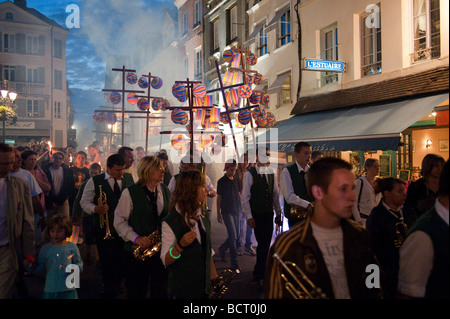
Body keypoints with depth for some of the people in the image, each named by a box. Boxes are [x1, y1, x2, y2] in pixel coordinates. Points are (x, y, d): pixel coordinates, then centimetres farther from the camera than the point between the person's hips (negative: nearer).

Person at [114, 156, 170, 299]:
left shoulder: (165, 191, 5)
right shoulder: (130, 193, -9)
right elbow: (119, 221, -7)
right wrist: (135, 237, -19)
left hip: (161, 250, 3)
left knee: (160, 292, 11)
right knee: (136, 293, 11)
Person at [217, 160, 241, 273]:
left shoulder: (236, 181, 11)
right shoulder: (222, 181, -4)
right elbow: (219, 198, -2)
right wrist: (218, 214, -2)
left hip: (236, 211, 6)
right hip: (227, 211, -6)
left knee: (236, 236, 10)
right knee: (233, 235, -12)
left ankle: (222, 249, 37)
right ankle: (234, 263, -7)